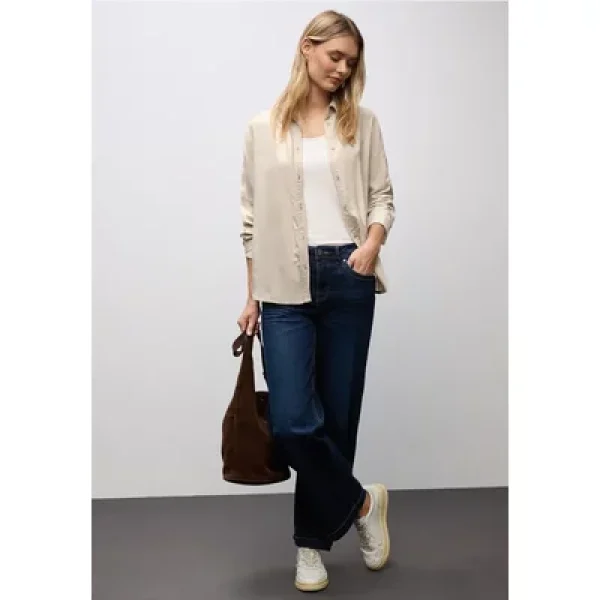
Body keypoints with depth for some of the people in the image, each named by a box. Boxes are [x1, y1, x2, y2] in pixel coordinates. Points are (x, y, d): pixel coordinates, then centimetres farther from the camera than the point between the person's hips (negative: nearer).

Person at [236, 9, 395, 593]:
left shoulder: (363, 123, 11)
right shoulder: (263, 128, 9)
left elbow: (382, 196, 8)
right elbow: (253, 216, 8)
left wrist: (373, 241, -14)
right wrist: (252, 295, 6)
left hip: (348, 278, 1)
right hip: (286, 283, 0)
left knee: (337, 415, 5)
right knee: (291, 421, -10)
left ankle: (313, 540, 23)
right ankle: (360, 502, 16)